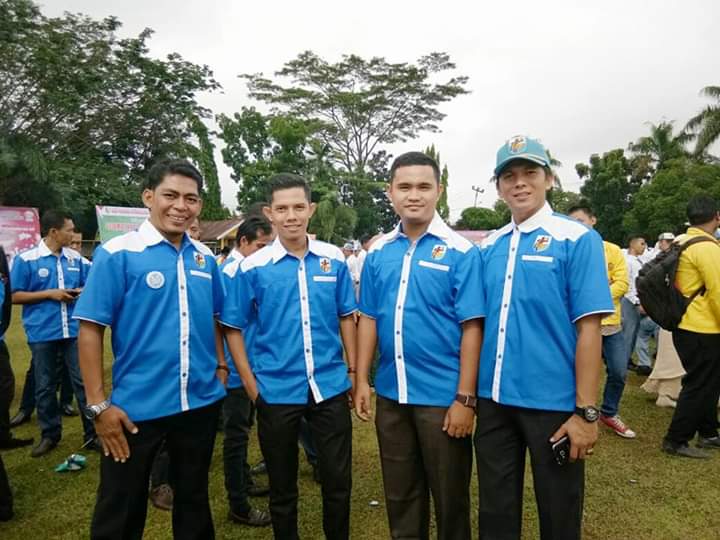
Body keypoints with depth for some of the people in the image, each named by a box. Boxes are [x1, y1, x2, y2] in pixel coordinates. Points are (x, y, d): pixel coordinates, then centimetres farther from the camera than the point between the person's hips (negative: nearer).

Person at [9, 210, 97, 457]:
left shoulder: (76, 258, 4)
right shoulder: (26, 259, -5)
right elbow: (15, 296, -5)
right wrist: (50, 294, -13)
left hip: (74, 330, 2)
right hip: (42, 334, -2)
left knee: (84, 382, 4)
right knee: (44, 386, 11)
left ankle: (92, 434, 14)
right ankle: (50, 434, 28)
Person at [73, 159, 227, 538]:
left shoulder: (205, 258, 3)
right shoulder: (117, 253, -11)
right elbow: (90, 329, -12)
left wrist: (221, 367, 6)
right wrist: (98, 404, -13)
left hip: (201, 403, 4)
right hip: (136, 407, -4)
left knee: (193, 498, 22)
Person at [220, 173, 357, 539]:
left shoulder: (334, 260, -1)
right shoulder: (253, 267, -6)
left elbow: (346, 318, 7)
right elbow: (233, 328, -1)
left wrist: (353, 371, 5)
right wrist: (251, 385, -5)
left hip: (330, 387, 1)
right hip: (276, 392, -1)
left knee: (338, 480, 13)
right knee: (282, 486, 16)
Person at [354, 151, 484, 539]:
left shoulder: (460, 252, -10)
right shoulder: (379, 252, 3)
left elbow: (472, 328, -12)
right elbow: (369, 319, 7)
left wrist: (465, 398, -14)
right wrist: (361, 380, 5)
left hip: (442, 396, -4)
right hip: (390, 394, 4)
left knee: (449, 496, 15)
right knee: (399, 492, 20)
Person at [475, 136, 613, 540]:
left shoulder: (577, 239, -8)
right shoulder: (489, 247, 6)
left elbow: (589, 328, -12)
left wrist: (586, 411, -15)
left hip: (553, 402, -4)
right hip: (494, 399, 4)